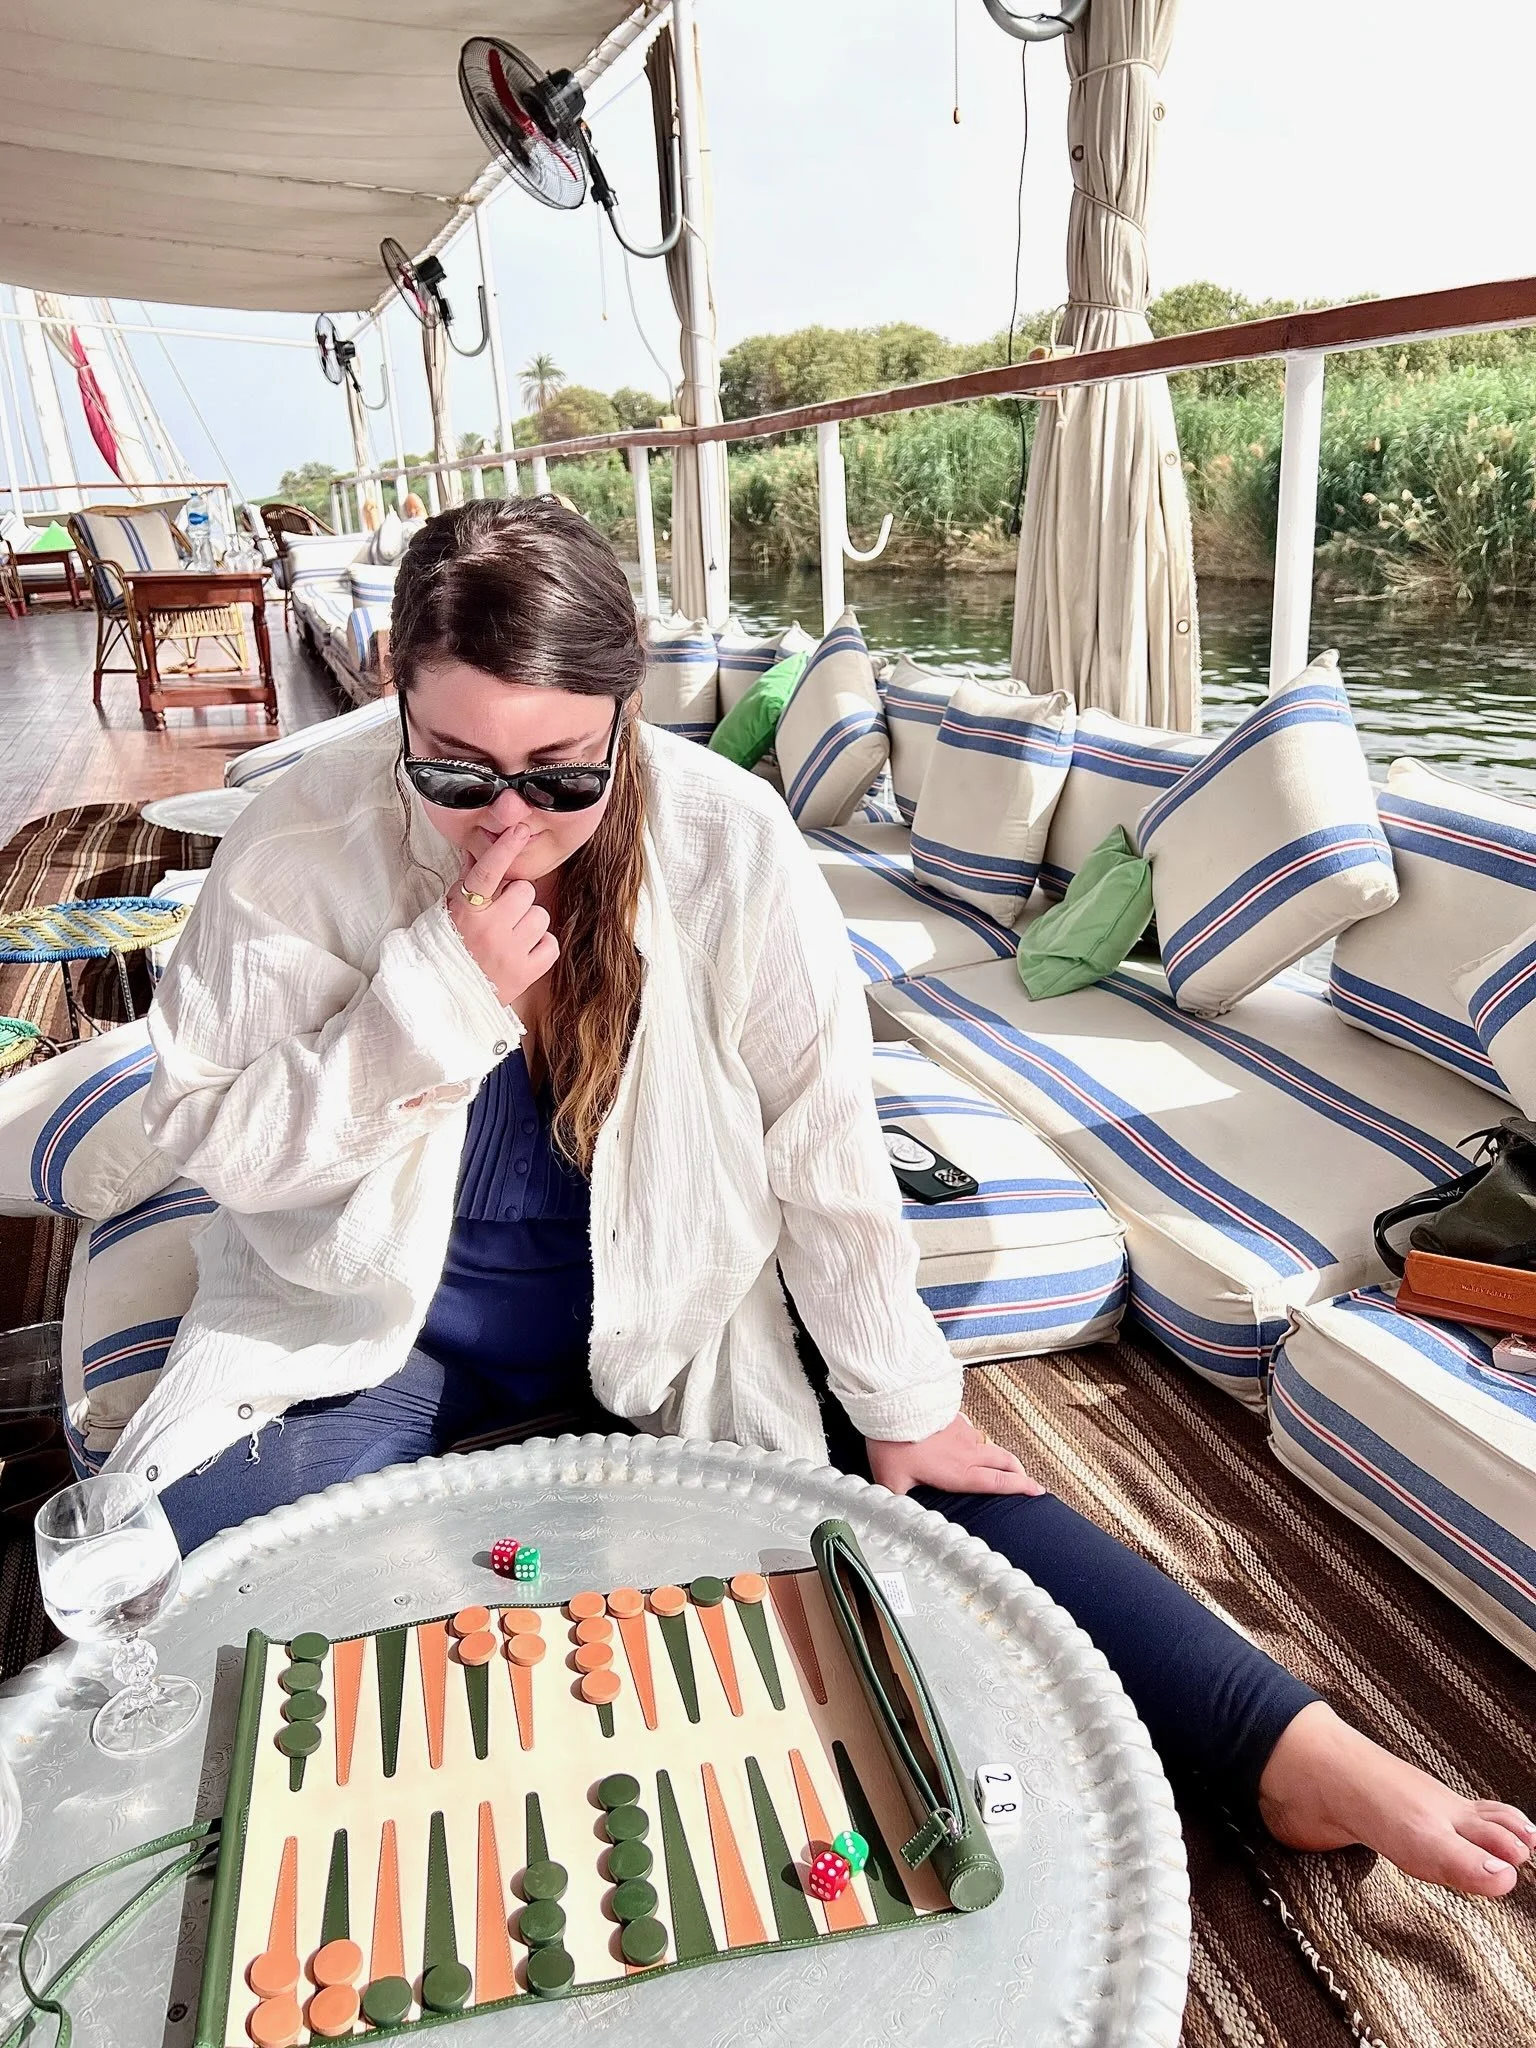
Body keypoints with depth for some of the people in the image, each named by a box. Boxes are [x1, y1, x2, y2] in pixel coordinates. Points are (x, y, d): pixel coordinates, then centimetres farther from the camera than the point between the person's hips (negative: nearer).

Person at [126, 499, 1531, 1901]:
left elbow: (821, 1137, -14)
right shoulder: (305, 845, -17)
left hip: (664, 1313, 0)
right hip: (380, 1318, 2)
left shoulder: (726, 840, -20)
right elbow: (210, 1139, -13)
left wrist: (899, 1407, -8)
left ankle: (1304, 1757, -3)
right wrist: (436, 996, -28)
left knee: (922, 1500, -14)